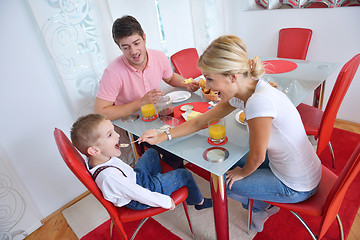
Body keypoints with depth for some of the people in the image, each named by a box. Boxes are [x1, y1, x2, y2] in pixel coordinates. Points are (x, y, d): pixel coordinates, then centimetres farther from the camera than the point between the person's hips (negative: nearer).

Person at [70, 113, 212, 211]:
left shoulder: (93, 160, -14)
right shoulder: (110, 176, -42)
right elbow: (140, 195, -32)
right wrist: (165, 201, -19)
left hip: (134, 177, 9)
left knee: (151, 153, 23)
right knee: (184, 175, -2)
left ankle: (158, 179, 40)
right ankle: (199, 202, 27)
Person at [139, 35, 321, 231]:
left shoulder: (260, 101, -36)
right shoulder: (240, 93, -9)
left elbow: (257, 156, -23)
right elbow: (201, 121, -1)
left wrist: (243, 172, -2)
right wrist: (163, 136, -4)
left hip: (296, 186, -7)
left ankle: (263, 208, 27)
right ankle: (264, 203, 34)